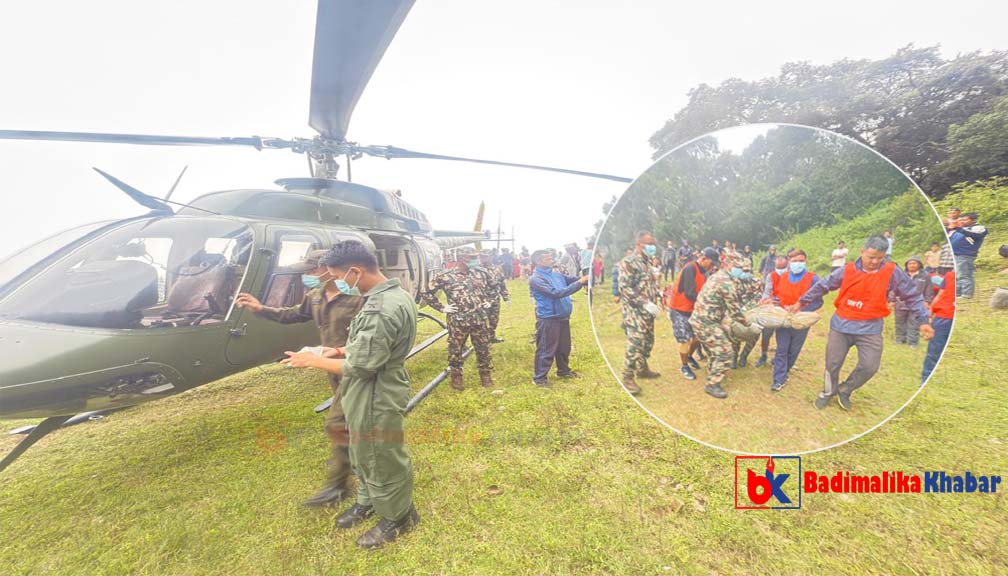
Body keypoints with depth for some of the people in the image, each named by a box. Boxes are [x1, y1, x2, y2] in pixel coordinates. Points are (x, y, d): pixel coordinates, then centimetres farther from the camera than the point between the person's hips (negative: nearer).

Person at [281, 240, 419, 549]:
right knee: (365, 454, 28)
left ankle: (397, 518, 36)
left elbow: (361, 366, -26)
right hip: (372, 396, 10)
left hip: (376, 400, -10)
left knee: (383, 460, 13)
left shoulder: (383, 309, -32)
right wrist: (342, 351, 5)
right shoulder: (392, 295, 3)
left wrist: (314, 361, -12)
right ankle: (368, 501, 51)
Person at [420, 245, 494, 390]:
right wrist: (441, 308, -5)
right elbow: (426, 294, -4)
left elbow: (491, 287, 23)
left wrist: (488, 301, 11)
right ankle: (456, 376, 28)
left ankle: (485, 374, 29)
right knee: (456, 350, 9)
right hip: (458, 321, -3)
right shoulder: (445, 277, -9)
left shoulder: (481, 273, 3)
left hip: (480, 319, 3)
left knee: (483, 348, 11)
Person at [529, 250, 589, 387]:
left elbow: (572, 279, 12)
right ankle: (539, 377, 16)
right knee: (546, 350, 2)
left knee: (564, 347, 21)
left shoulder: (555, 274, 7)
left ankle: (563, 370, 40)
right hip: (548, 319, -8)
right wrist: (579, 283, -26)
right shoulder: (536, 279, -18)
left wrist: (586, 279, -8)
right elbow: (556, 293, -26)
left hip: (563, 317, 8)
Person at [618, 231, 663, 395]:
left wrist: (659, 293, 5)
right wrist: (645, 303, -25)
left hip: (647, 311, 9)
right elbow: (624, 288, -22)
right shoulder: (628, 262, -15)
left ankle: (642, 369, 35)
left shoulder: (648, 262, 13)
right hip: (634, 311, -9)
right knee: (635, 344, -10)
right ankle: (628, 378, 1)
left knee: (648, 342, 18)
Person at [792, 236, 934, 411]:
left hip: (870, 329, 0)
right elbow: (822, 286, 5)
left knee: (870, 366, -5)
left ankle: (844, 390, 21)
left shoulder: (892, 272, -6)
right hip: (841, 325, 0)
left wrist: (922, 321, -1)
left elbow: (912, 296, 3)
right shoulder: (847, 270, -5)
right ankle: (828, 392, 29)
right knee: (833, 363, 7)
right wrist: (801, 302, 6)